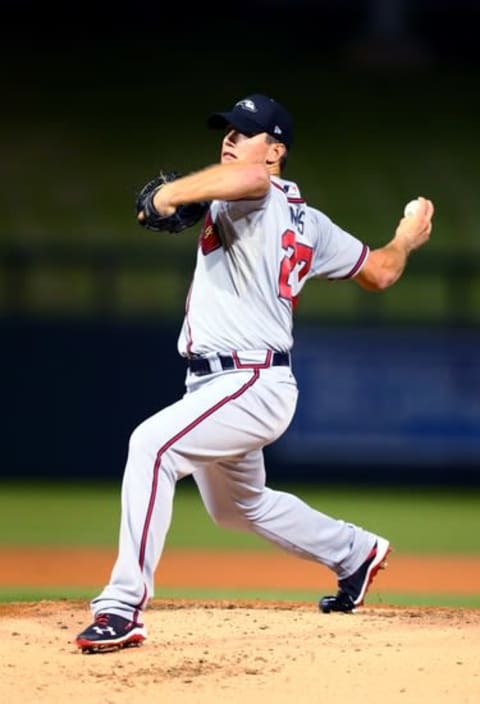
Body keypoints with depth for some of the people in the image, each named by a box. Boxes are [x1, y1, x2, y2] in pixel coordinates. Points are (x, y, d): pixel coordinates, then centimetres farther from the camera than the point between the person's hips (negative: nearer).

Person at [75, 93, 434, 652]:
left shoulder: (251, 201, -12)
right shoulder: (307, 223, 14)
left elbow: (252, 178, -40)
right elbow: (380, 272, 21)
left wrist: (172, 193, -35)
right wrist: (407, 240, 41)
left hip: (252, 388, -11)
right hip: (223, 388, 11)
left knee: (152, 443, -30)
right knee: (240, 507, 30)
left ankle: (124, 607, -36)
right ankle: (356, 554, 49)